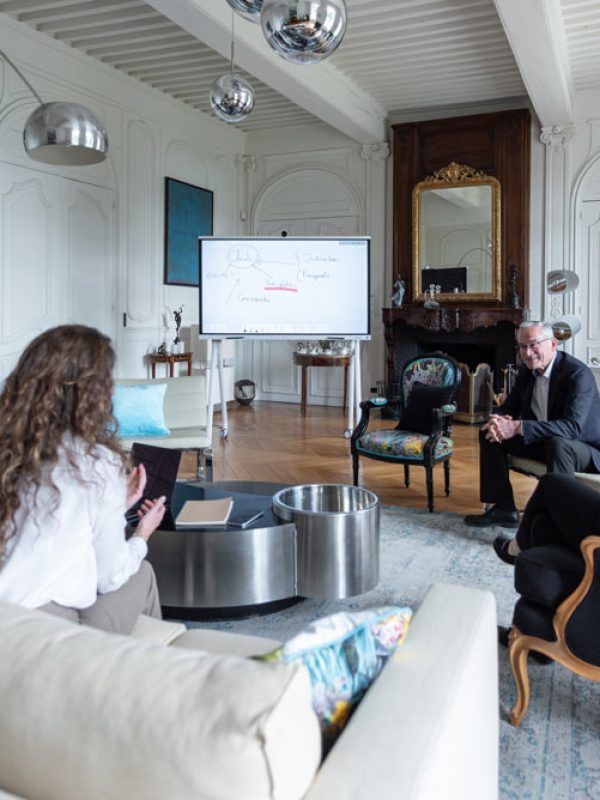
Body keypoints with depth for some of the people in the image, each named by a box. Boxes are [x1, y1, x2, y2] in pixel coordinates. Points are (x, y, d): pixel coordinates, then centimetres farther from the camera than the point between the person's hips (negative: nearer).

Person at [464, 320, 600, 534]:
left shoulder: (578, 374, -24)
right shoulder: (526, 370, -1)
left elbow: (573, 426, -36)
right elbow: (509, 408, 7)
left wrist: (518, 427, -43)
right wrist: (499, 421, -20)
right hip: (541, 442, 8)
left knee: (557, 442, -39)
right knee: (489, 433, 0)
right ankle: (504, 509, 5)